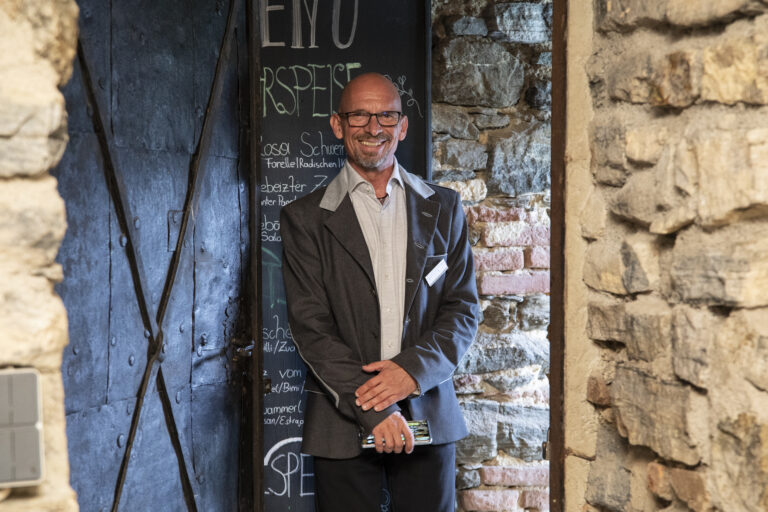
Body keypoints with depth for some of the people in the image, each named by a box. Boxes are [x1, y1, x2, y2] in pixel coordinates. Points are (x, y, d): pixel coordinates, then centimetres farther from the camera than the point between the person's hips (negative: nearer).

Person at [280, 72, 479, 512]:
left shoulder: (443, 208, 9)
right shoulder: (305, 219, 2)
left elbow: (463, 307, 5)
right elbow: (311, 324, -5)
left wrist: (414, 368, -13)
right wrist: (372, 408, -14)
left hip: (428, 415, 2)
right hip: (344, 424, -2)